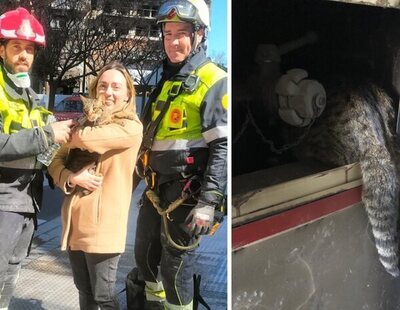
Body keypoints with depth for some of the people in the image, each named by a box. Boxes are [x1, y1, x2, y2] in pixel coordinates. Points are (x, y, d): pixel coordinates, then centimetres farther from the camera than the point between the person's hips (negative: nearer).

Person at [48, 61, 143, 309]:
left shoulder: (131, 127, -7)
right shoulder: (87, 123, 13)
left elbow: (84, 138, -23)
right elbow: (56, 163, 10)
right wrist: (71, 178, -12)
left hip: (103, 224, -6)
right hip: (75, 220, 6)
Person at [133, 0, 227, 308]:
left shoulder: (214, 81, -11)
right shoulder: (165, 80, 15)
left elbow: (224, 147, -18)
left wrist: (209, 201, -23)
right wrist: (142, 178, 23)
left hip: (186, 192, -8)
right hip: (156, 189, 9)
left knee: (175, 266, -1)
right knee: (145, 256, 20)